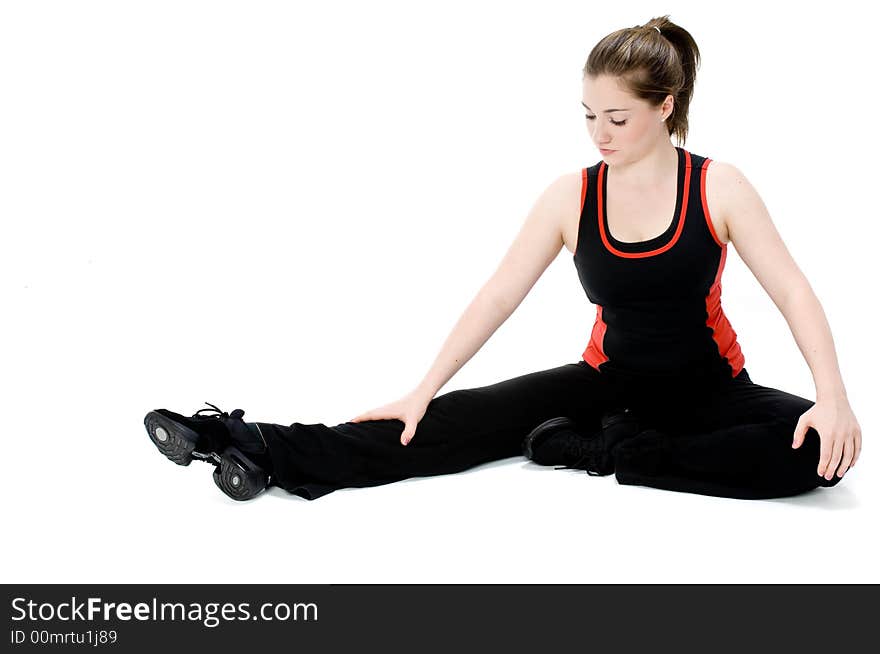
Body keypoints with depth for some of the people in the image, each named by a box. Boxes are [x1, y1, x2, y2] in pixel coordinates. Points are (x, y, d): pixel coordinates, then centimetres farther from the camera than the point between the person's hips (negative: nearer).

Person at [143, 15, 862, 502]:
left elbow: (794, 294, -13)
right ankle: (265, 451, -33)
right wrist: (423, 390, -15)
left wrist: (834, 396, -28)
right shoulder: (571, 196, -6)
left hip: (707, 387, 0)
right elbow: (497, 298, -8)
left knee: (816, 449, -30)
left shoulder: (718, 188, -11)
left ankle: (605, 451, -28)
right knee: (473, 419, -20)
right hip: (609, 379, 1)